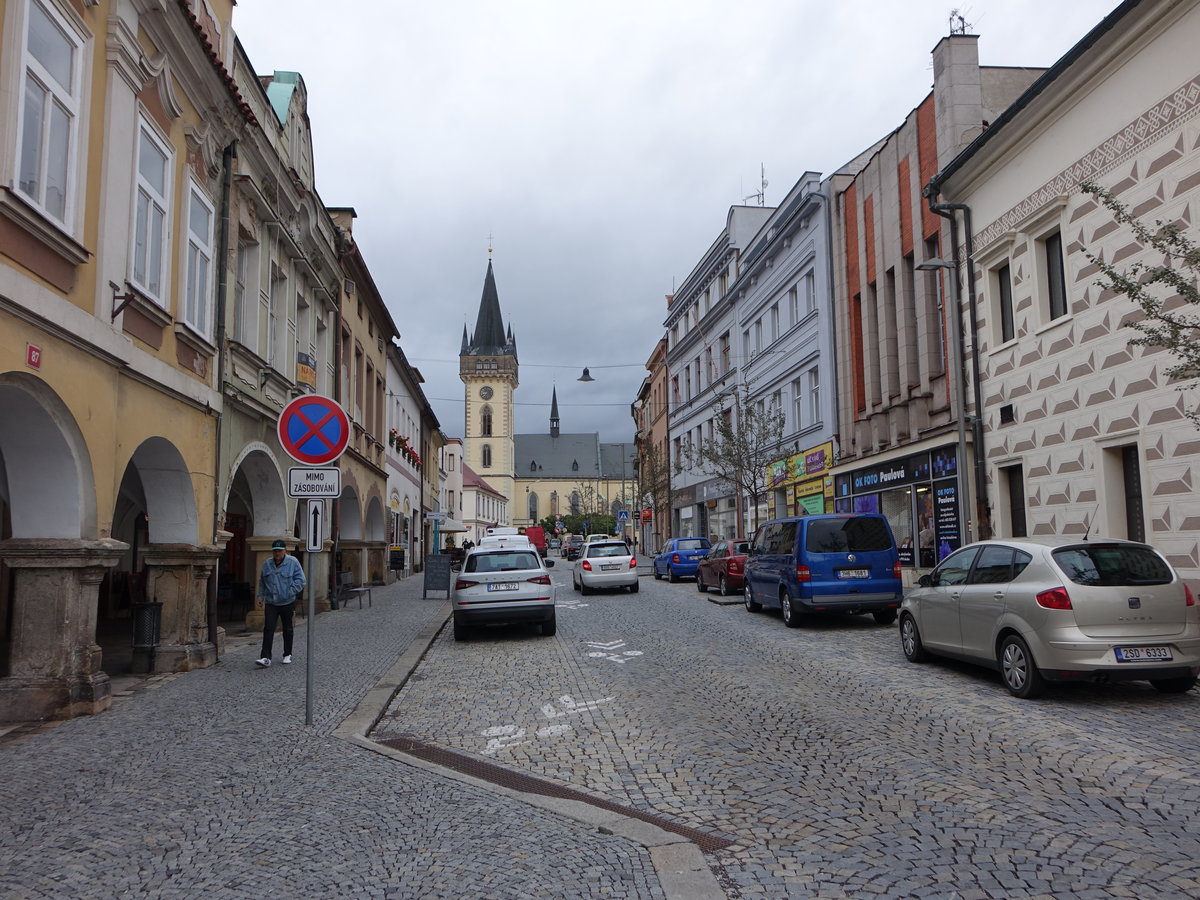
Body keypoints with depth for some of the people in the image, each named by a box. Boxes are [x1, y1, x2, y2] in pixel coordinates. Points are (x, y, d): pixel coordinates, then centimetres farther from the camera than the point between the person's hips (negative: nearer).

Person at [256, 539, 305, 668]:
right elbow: (262, 582, 17)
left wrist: (291, 592, -17)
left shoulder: (293, 562, -6)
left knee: (287, 629, 11)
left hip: (287, 603, -2)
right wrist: (261, 596, 11)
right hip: (270, 603, 2)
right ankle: (265, 657, -12)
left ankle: (287, 655, 25)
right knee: (268, 629, -9)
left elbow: (300, 580, -7)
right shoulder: (267, 564, 5)